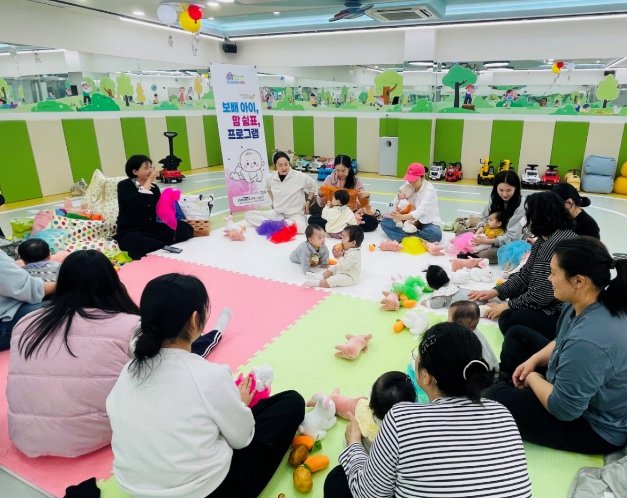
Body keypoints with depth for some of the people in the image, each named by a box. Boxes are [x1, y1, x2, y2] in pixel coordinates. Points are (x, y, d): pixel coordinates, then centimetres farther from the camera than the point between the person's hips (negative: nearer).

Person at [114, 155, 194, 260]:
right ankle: (166, 245, -23)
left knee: (186, 228, -12)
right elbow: (135, 202, -23)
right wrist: (149, 181, -17)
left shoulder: (154, 188, 12)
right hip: (130, 232, -5)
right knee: (135, 241, -42)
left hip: (152, 228, 5)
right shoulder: (124, 186, -3)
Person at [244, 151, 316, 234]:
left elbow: (313, 186, 9)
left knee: (301, 228, -40)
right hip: (277, 213, 4)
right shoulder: (271, 178, 0)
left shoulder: (300, 176, -10)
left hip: (295, 213, -4)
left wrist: (308, 201, 0)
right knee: (248, 215, -10)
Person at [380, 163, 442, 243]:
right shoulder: (408, 186, -1)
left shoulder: (429, 190, -18)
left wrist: (402, 217, -45)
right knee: (385, 222, -13)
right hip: (411, 221, 5)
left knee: (435, 234, -38)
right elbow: (395, 203, -4)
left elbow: (421, 212, -31)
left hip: (427, 223, -5)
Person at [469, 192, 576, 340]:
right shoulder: (547, 238, 8)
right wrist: (495, 292, 2)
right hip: (556, 305, 10)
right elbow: (526, 274, 10)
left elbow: (540, 295, -25)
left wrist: (507, 305, -10)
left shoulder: (556, 244, -26)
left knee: (509, 319, -17)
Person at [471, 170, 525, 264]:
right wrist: (481, 227, -14)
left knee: (483, 255, -33)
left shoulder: (521, 205, -21)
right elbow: (485, 217, 10)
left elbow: (512, 237, -24)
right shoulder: (494, 198, -3)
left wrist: (488, 241, -31)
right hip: (493, 236, 6)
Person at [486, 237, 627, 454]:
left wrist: (533, 378, -13)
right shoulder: (584, 303, -12)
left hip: (596, 426, -9)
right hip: (575, 387, 9)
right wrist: (534, 361, -3)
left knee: (495, 397, -10)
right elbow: (562, 342, 10)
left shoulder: (588, 340, -41)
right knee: (518, 334, 13)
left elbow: (562, 408, -30)